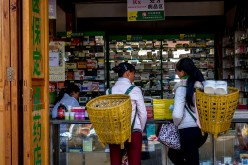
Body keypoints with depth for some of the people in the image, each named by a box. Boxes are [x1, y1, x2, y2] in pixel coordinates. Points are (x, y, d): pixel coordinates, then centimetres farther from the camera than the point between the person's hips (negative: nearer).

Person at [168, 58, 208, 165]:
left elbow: (177, 115, -18)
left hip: (188, 130, -7)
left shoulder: (182, 87, -12)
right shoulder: (201, 84, 3)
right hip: (202, 129, 7)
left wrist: (176, 124, 2)